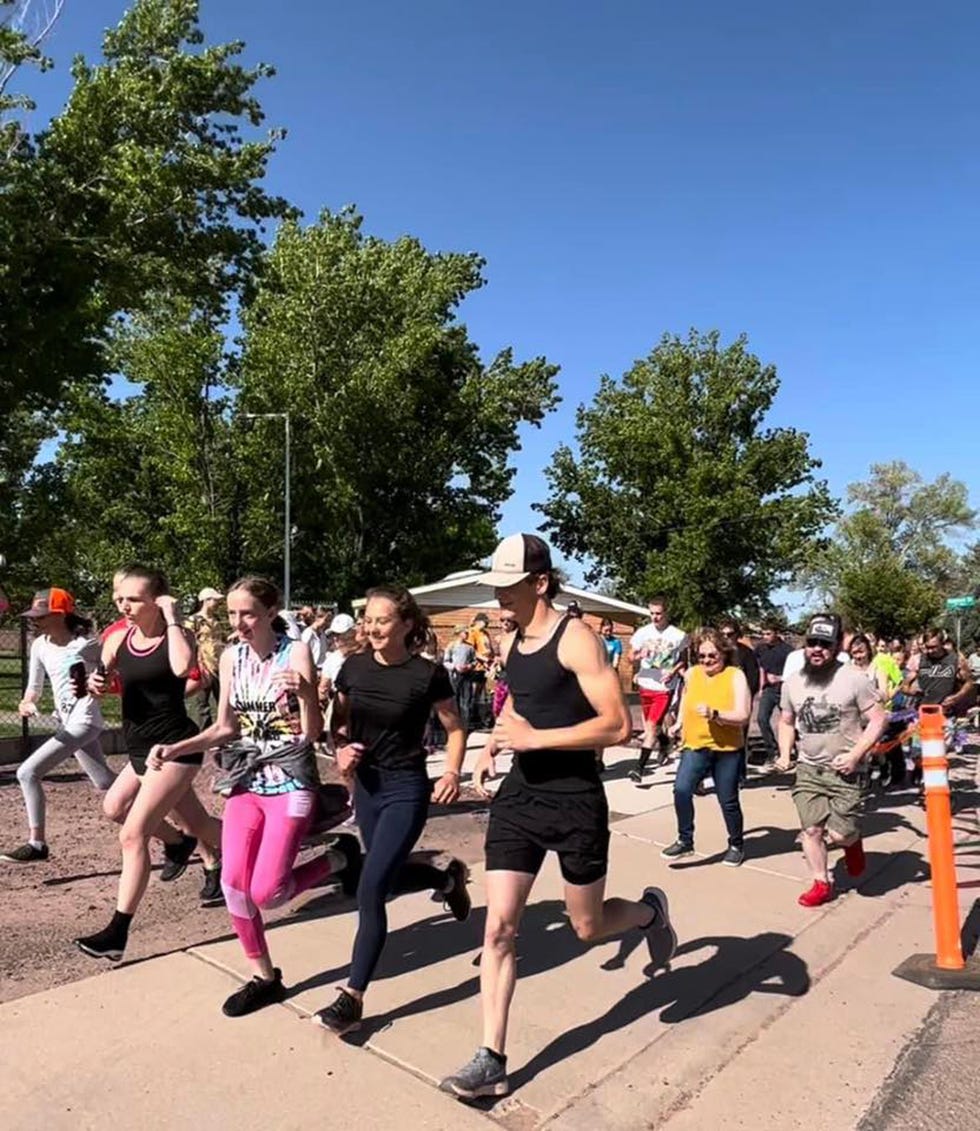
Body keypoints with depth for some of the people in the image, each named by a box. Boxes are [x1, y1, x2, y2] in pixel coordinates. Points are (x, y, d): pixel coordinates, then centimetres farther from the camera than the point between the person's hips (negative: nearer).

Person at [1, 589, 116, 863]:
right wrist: (26, 703, -9)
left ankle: (37, 844, -1)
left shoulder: (85, 644, -17)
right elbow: (35, 687, 11)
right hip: (67, 723, 9)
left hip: (83, 721, -9)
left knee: (27, 772, -14)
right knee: (106, 784, 19)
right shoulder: (39, 645, 4)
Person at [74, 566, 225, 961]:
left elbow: (182, 667, -35)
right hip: (141, 747, 8)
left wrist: (171, 619, -25)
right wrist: (95, 684, -12)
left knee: (133, 835, -12)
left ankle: (118, 932, -3)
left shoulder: (178, 634, -13)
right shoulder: (117, 640, 2)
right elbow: (103, 681, 12)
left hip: (174, 747, -8)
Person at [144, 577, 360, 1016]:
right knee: (233, 883, -3)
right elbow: (225, 728, 11)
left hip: (290, 783, -5)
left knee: (266, 892, -10)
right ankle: (265, 977, 19)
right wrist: (174, 749, -2)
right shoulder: (231, 658, 2)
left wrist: (304, 691, -35)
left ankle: (339, 857, 17)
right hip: (246, 783, 5)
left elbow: (313, 733, -16)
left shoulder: (295, 652, -13)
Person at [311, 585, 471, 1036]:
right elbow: (338, 722, 10)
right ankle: (449, 878, 50)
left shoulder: (427, 674, -15)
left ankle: (353, 997, 7)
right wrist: (341, 750, -10)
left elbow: (455, 729, -3)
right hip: (366, 785, 6)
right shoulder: (354, 667, -4)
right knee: (391, 878, 20)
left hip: (407, 790, -6)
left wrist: (452, 772, -17)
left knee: (370, 890, -10)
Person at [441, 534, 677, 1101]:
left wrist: (533, 739, -24)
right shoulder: (510, 643, 5)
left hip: (575, 802, -6)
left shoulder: (576, 638, -17)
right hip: (519, 796, 6)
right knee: (499, 927, 1)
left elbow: (618, 725, -22)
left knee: (588, 927, 13)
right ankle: (492, 1061, 13)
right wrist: (494, 748, 8)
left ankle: (651, 910, 45)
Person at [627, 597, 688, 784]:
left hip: (664, 688, -4)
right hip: (645, 685, 4)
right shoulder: (642, 632, 0)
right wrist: (639, 656, -18)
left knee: (651, 726, -9)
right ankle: (664, 743, 49)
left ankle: (639, 768, -6)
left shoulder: (678, 635, -6)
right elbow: (631, 657, 4)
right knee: (652, 725, 18)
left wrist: (673, 671, -14)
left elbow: (683, 660, 5)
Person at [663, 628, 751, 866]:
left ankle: (736, 845, 33)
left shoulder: (735, 676, -10)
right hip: (695, 746, 3)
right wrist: (680, 722, 19)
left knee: (728, 801, 9)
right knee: (681, 790, -17)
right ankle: (685, 840, 1)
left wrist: (715, 714, -32)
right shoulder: (691, 673, 3)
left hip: (727, 749, -2)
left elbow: (743, 716, -17)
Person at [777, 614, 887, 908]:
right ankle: (821, 883, 24)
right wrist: (784, 753, -2)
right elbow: (786, 723, 14)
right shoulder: (793, 683, 2)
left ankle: (853, 841, 30)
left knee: (839, 835, -5)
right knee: (811, 830, 6)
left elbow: (878, 719, -10)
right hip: (808, 769, 4)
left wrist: (855, 755, -18)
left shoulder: (854, 679, -13)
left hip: (847, 771, -4)